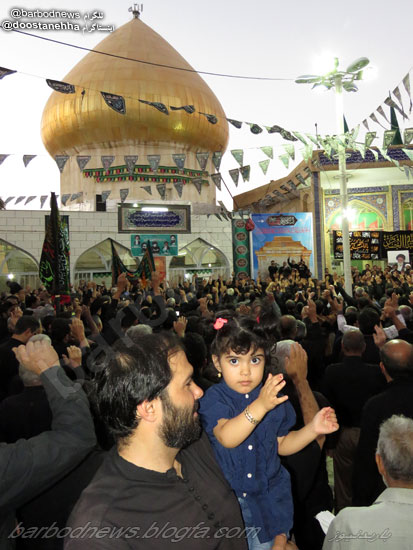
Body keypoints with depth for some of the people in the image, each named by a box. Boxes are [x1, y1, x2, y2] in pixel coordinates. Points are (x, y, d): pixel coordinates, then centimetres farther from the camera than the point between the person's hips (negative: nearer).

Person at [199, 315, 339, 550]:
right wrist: (259, 406, -45)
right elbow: (227, 438, -34)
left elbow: (281, 444, 5)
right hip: (225, 499, -2)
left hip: (269, 497, 2)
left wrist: (313, 429, -10)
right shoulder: (214, 398, -17)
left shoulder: (274, 398, -5)